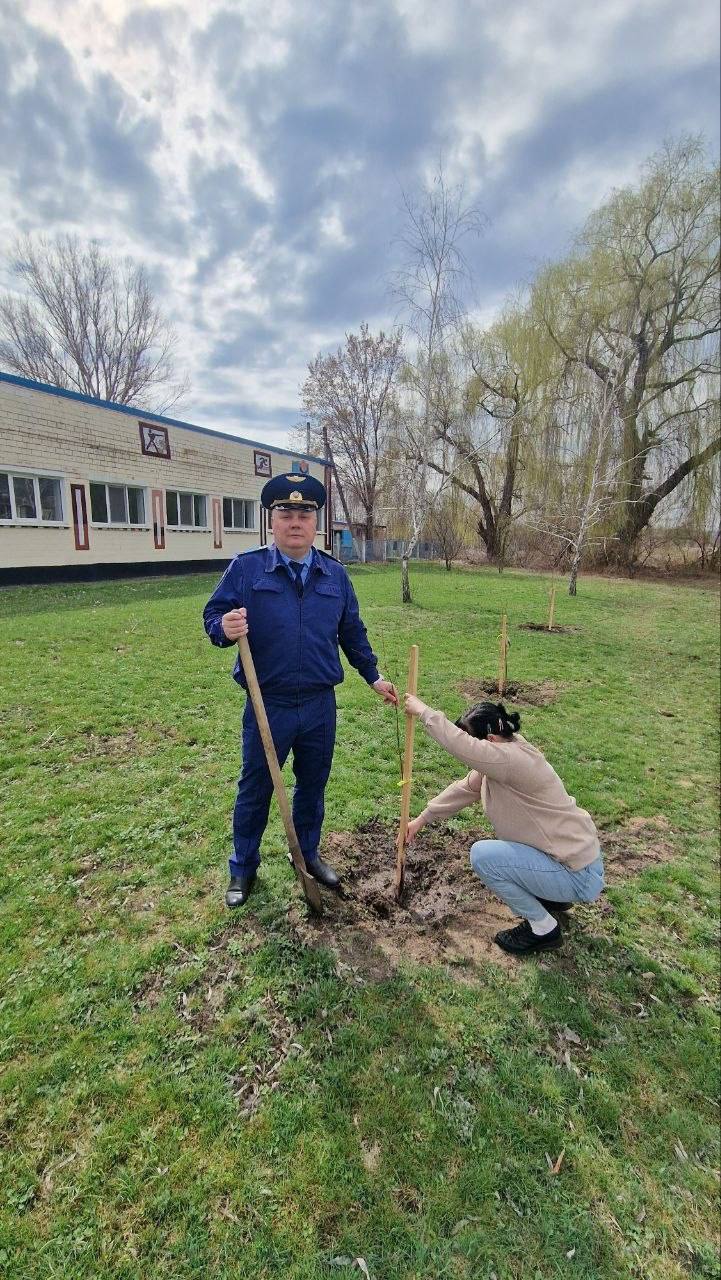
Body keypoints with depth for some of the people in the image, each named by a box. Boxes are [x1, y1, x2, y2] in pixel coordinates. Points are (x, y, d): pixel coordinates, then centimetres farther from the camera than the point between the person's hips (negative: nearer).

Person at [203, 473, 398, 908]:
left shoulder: (336, 574, 4)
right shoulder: (245, 568, -7)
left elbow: (352, 633, 13)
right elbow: (213, 615, -5)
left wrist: (374, 677, 15)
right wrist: (225, 627, -28)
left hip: (320, 706, 3)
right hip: (267, 705, -2)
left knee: (313, 785, 18)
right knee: (255, 789, 14)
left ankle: (308, 854, 42)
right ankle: (244, 867, 37)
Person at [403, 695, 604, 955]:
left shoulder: (514, 759, -29)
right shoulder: (501, 756, 0)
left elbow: (459, 745, -39)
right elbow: (464, 788, 7)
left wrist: (423, 711, -25)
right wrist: (422, 819, 8)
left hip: (579, 875, -10)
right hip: (574, 853, 10)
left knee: (483, 855, -16)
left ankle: (543, 928, 3)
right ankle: (552, 897, 26)